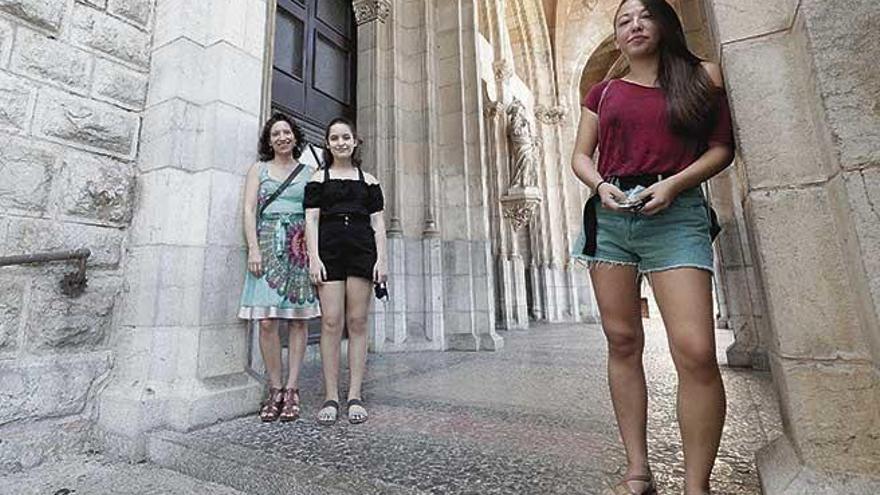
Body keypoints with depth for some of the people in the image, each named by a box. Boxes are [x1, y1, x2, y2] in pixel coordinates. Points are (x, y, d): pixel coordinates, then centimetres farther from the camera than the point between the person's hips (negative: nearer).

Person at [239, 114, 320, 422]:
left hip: (300, 247, 1)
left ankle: (291, 389, 6)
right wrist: (253, 249, -7)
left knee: (298, 318, -2)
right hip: (268, 243, 0)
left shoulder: (309, 173, 16)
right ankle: (275, 389, 4)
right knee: (267, 320, -7)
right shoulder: (259, 169, 16)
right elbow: (249, 209, 6)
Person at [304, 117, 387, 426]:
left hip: (362, 250, 1)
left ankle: (355, 396, 6)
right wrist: (314, 257, -8)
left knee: (357, 323, 0)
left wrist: (381, 259, -1)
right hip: (329, 250, -1)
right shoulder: (318, 179, 15)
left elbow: (378, 222, 10)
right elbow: (311, 219, 5)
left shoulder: (368, 180, 17)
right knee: (331, 323, -5)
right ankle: (330, 397, 3)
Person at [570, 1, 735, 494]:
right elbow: (581, 156, 15)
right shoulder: (603, 92, 18)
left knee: (696, 351, -15)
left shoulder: (702, 75, 13)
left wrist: (674, 183, -11)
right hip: (610, 216, 3)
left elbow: (722, 148, 7)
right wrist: (601, 186, -6)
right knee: (623, 342, 1)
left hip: (676, 215, -2)